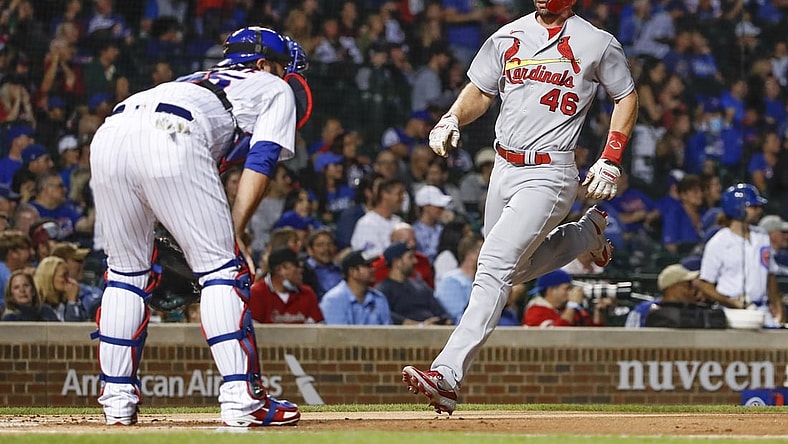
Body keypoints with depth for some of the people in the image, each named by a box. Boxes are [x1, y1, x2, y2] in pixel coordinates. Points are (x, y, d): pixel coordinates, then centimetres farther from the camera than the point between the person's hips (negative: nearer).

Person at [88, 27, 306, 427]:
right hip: (171, 140, -6)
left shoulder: (198, 80, 44)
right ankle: (240, 399, -6)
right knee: (221, 266, 2)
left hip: (107, 136, 6)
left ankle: (117, 399, 16)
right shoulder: (274, 89, 28)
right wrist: (234, 233, 4)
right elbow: (260, 162, 10)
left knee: (126, 270, 19)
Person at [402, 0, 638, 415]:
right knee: (515, 269, 19)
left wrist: (610, 161, -2)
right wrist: (451, 119, -6)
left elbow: (626, 97, 7)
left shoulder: (597, 44, -4)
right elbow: (480, 91, 16)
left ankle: (448, 376, -27)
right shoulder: (508, 37, 8)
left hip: (549, 174, -7)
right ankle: (588, 232, 45)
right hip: (503, 169, 7)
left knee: (495, 265, -20)